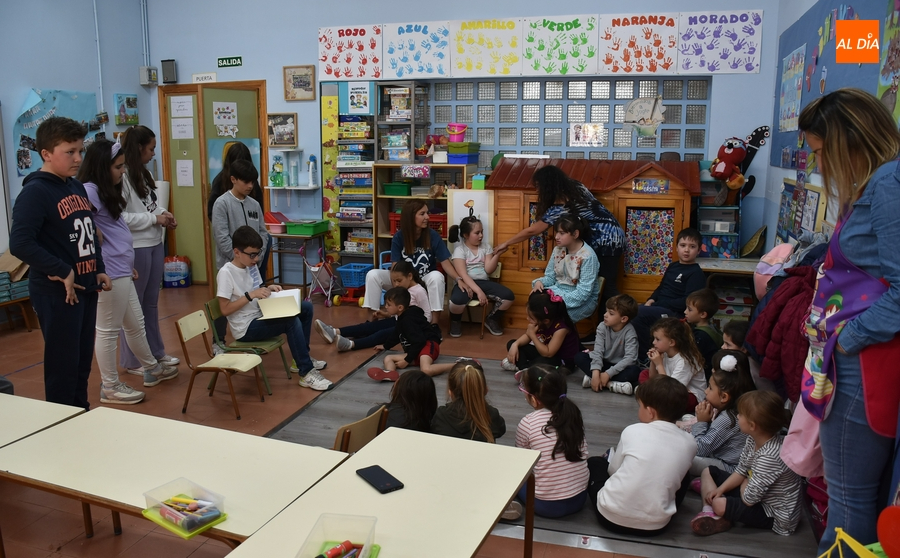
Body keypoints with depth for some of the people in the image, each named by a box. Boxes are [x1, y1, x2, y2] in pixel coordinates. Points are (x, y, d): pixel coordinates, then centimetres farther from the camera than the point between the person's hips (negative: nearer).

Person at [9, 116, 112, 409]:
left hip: (85, 287, 8)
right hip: (56, 292, -8)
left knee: (83, 361, 17)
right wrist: (62, 272, -21)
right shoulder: (35, 192, -14)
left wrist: (99, 269, 10)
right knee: (63, 365, 1)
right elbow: (20, 244, -23)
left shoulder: (76, 187, 11)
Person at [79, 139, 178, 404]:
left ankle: (153, 369, 37)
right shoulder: (89, 191, -16)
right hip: (110, 273, -10)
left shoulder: (107, 191, 16)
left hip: (122, 271, 10)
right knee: (108, 330, 2)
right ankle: (110, 386, 15)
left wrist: (127, 263, 22)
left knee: (136, 324, 21)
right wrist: (100, 270, -24)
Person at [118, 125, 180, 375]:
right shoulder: (122, 177, -18)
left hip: (155, 244, 9)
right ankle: (131, 361, 17)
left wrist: (164, 213, 0)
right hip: (135, 248, -9)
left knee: (151, 302, 18)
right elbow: (119, 217, -24)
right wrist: (155, 219, -18)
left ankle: (156, 352, 31)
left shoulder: (144, 173, 10)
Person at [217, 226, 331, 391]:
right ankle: (306, 373, -20)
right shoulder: (226, 273, -18)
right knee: (292, 321, -29)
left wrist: (268, 289, -3)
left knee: (306, 307, 5)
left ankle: (301, 358, 13)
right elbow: (225, 309, -21)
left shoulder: (251, 266, 6)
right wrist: (250, 295, -25)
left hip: (260, 316, 9)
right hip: (246, 328, -9)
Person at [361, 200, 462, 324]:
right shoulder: (398, 237, -10)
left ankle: (434, 323, -30)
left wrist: (458, 279, -33)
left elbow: (445, 263, -15)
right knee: (372, 275, -19)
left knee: (437, 276, -37)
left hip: (426, 280, -2)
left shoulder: (433, 235, -13)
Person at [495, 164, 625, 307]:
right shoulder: (576, 186, 3)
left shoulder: (560, 207, -20)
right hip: (613, 234, 9)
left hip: (604, 240, -9)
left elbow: (532, 231, -13)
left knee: (607, 287, -5)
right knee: (605, 285, 11)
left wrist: (506, 244, -1)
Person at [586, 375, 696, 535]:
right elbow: (675, 480, 14)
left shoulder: (632, 431, -7)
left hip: (612, 517, -1)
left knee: (595, 462, 26)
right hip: (655, 526, 1)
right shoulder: (689, 443, 0)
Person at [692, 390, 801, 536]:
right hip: (758, 495, 10)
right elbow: (741, 470, 5)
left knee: (719, 504, -32)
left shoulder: (769, 457, -35)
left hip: (775, 517, -10)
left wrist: (744, 484, -8)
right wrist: (721, 489, -6)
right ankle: (710, 514, -9)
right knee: (709, 472, 10)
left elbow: (749, 499, -28)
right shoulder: (753, 439, -8)